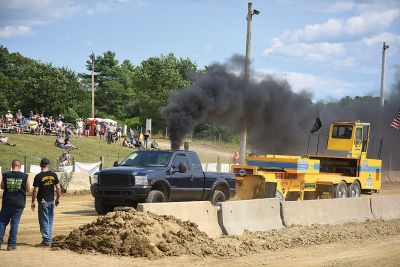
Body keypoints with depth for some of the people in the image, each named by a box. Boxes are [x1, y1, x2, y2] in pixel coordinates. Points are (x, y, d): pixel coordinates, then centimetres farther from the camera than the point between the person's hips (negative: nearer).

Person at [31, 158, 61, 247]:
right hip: (51, 201, 4)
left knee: (44, 221, 1)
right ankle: (49, 239, 17)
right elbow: (58, 188, 1)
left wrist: (33, 202, -4)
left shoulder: (38, 176, -12)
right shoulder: (53, 175, 1)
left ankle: (46, 241, 0)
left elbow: (35, 190, -13)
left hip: (43, 202, -4)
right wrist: (58, 199, 13)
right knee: (50, 221, 14)